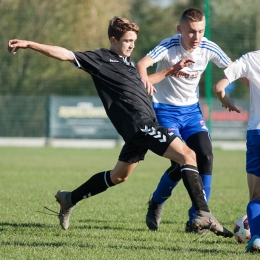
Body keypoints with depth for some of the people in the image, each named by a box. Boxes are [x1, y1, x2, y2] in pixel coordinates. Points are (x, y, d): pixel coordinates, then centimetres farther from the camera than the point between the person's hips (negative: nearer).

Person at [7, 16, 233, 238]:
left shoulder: (127, 61, 20)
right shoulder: (101, 59, -4)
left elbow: (143, 81, 36)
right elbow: (65, 55, -8)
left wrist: (173, 70, 29)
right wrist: (29, 45, -14)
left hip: (141, 127, 10)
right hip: (141, 123, -10)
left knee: (118, 176, 22)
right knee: (188, 155, -17)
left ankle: (70, 199, 34)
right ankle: (203, 214, -24)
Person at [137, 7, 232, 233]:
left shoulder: (208, 49, -9)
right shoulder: (169, 46, -22)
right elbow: (142, 64, -38)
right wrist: (144, 78, -60)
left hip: (191, 110, 4)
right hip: (166, 110, -4)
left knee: (205, 157, -14)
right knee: (181, 162, -16)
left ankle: (196, 219, -4)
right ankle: (156, 204, 14)